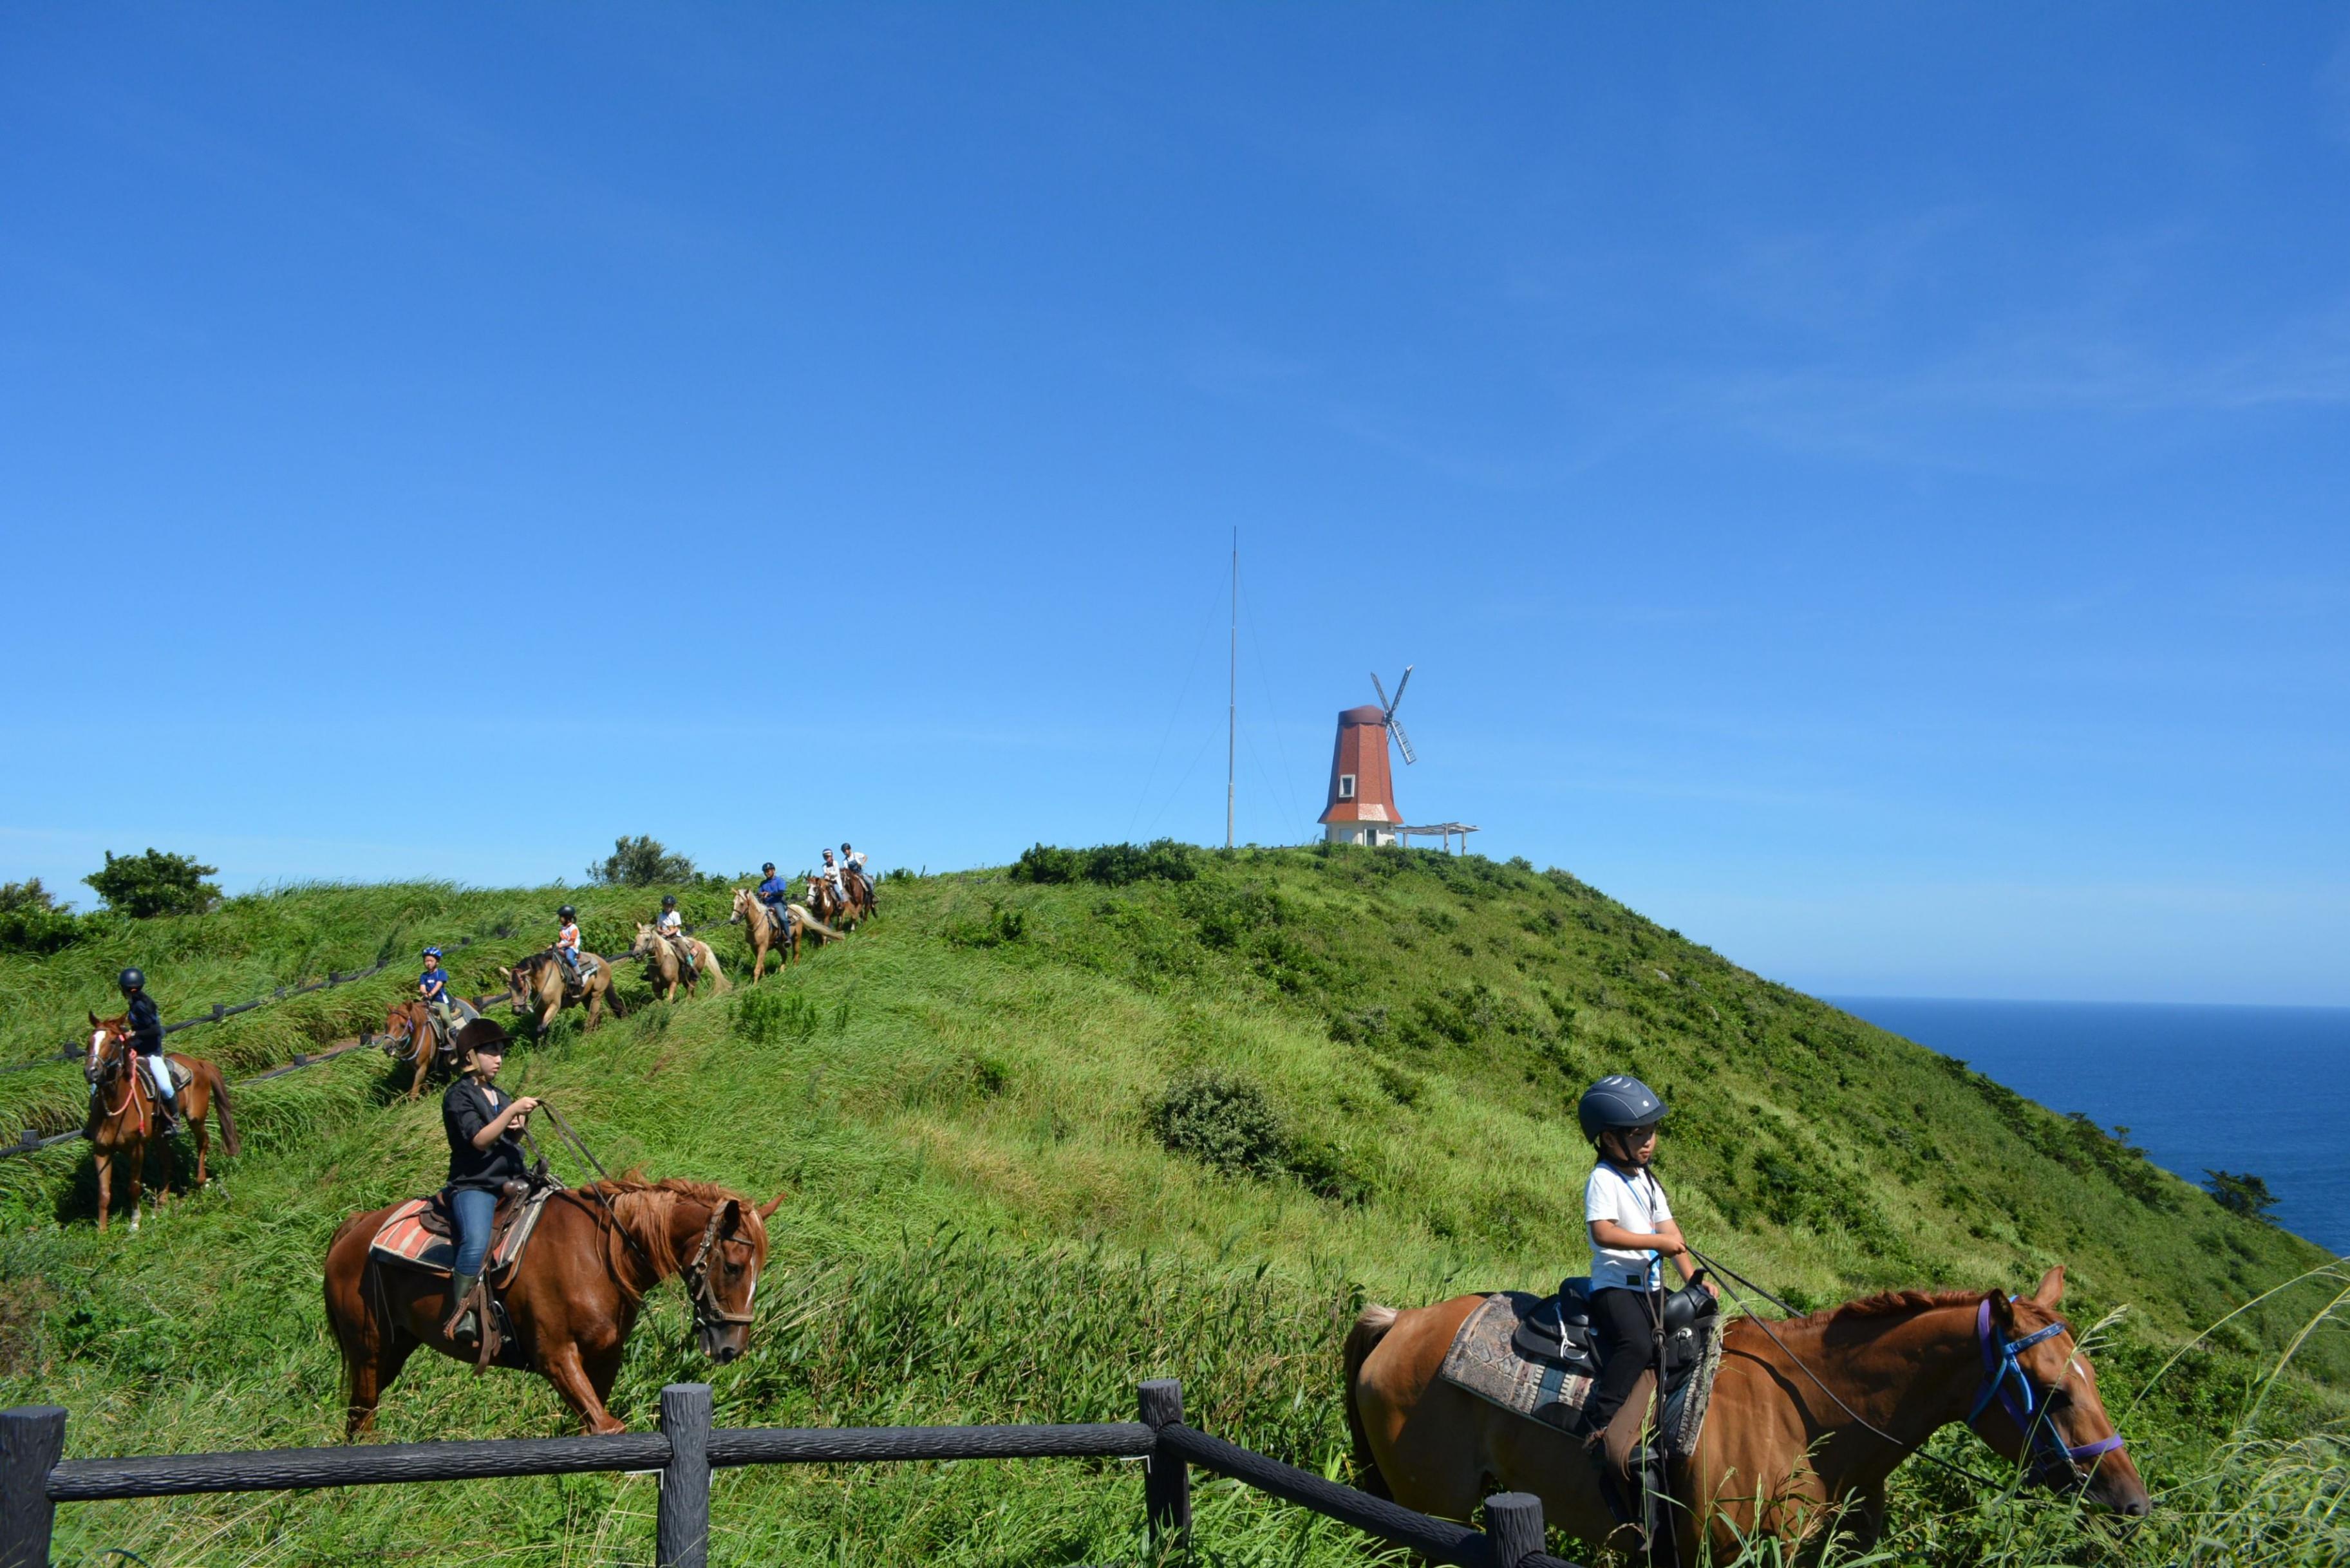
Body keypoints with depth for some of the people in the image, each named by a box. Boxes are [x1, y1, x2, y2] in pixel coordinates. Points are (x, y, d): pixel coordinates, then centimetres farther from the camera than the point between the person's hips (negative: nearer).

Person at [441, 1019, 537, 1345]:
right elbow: (480, 1139, -17)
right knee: (476, 1243, -33)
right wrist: (512, 1110, -23)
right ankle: (460, 1314, -23)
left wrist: (519, 1128, 4)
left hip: (512, 1181, 8)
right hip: (473, 1186, -8)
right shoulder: (459, 1095, -4)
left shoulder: (498, 1094, 18)